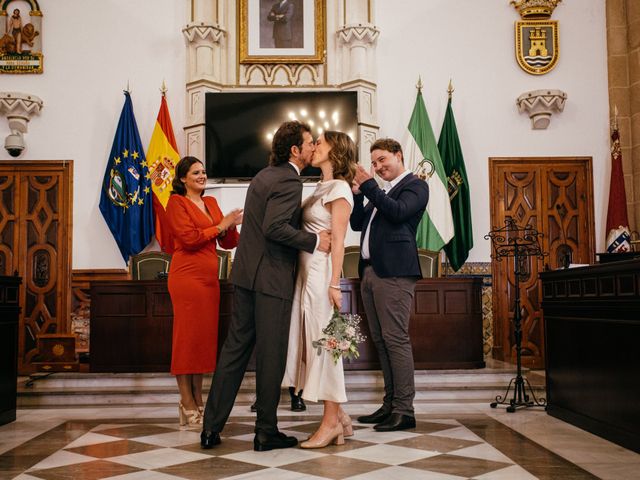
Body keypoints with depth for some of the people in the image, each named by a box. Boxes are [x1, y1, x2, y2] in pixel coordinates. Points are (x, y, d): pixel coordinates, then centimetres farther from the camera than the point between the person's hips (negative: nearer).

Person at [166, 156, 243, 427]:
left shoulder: (210, 203, 18)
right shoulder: (177, 202, -1)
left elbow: (228, 243, 16)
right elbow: (188, 238, -14)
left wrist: (232, 226, -4)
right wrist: (220, 225, -11)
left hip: (210, 278, 7)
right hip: (187, 277, -7)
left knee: (205, 338, 8)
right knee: (187, 337, -4)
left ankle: (198, 401, 17)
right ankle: (187, 405, 3)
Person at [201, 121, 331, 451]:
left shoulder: (264, 175, 16)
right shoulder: (289, 181, -13)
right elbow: (275, 227, -25)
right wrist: (314, 241, -17)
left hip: (246, 275, 9)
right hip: (271, 278, -9)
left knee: (235, 347, 11)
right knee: (271, 355, 2)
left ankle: (212, 427, 15)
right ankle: (266, 433, 13)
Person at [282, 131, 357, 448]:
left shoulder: (339, 188, -8)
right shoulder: (322, 187, 17)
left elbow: (338, 241, -13)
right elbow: (306, 232, 12)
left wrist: (334, 284, -17)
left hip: (321, 272, -9)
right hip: (306, 271, 9)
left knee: (323, 342, -4)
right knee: (311, 342, 9)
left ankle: (332, 421, 6)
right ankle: (339, 417, 17)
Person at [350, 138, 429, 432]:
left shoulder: (415, 186, 1)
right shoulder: (380, 192, 24)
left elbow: (399, 212, -17)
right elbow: (357, 224, 20)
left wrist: (368, 186, -12)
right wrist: (358, 195, 6)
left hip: (393, 272, -8)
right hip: (370, 272, 9)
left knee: (396, 339, -10)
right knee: (381, 341, 9)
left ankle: (404, 410, -6)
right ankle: (390, 405, 14)